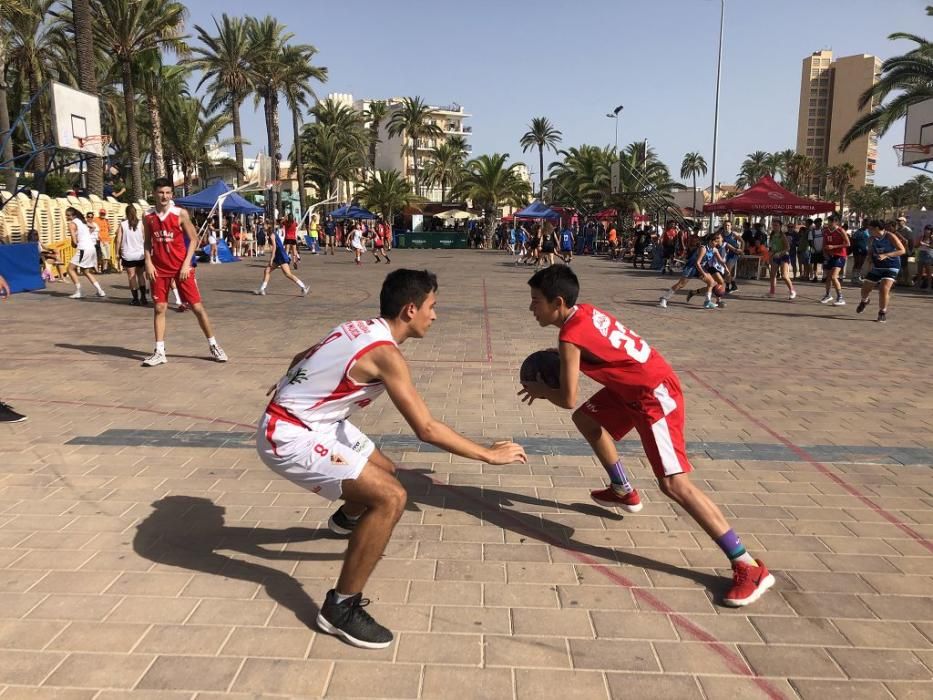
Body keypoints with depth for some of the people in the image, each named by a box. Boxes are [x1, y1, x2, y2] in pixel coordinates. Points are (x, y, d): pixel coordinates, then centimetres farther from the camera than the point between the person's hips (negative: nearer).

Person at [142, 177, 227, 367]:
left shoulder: (181, 213, -7)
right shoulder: (148, 217, 2)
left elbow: (193, 239, -4)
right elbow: (147, 242, 12)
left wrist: (186, 264, -12)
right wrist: (148, 263, -2)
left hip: (181, 267, -3)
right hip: (159, 269, 3)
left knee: (197, 306, -1)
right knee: (159, 308, 3)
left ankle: (213, 346, 10)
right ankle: (159, 352, 10)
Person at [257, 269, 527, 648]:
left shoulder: (360, 328, 3)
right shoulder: (385, 353, -23)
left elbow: (301, 358, 19)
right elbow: (426, 429, -24)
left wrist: (294, 389, 40)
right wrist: (489, 454, -14)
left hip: (309, 420, 10)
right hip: (289, 438, -10)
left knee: (383, 470, 24)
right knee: (390, 497, -19)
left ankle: (347, 519, 58)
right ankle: (341, 607, -7)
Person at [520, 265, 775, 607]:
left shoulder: (570, 336, -20)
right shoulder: (584, 312, 5)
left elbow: (568, 399, -15)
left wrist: (541, 390, 5)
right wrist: (550, 378, 11)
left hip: (655, 394, -10)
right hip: (633, 386, 10)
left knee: (673, 482, -15)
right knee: (586, 418, 24)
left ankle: (749, 567, -10)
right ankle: (624, 492, 37)